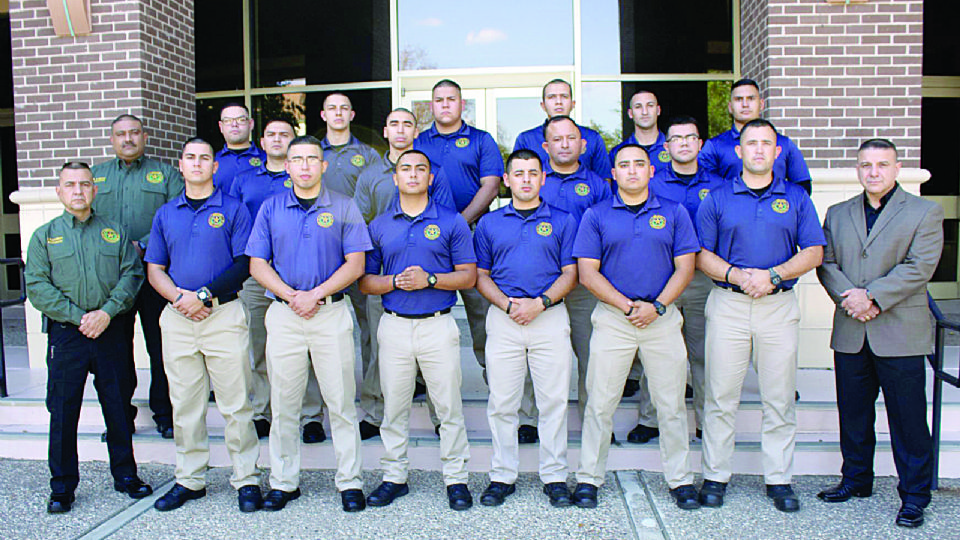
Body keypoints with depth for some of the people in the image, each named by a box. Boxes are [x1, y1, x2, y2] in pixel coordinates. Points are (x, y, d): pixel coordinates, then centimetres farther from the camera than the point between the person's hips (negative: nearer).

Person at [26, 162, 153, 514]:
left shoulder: (115, 232, 11)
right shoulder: (44, 236, 8)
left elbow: (132, 274, 1)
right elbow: (37, 287, -1)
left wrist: (107, 312, -13)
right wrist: (78, 316, -12)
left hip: (111, 331, 1)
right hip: (65, 333, -1)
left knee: (118, 406, 7)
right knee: (63, 410, 4)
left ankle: (125, 475, 21)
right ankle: (62, 486, 16)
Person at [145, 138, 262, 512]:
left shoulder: (233, 210, 3)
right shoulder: (165, 214, 14)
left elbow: (244, 265, -5)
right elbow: (154, 269, 13)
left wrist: (204, 295, -14)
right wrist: (177, 297, -7)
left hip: (223, 314, -4)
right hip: (177, 317, 4)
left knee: (235, 403, -2)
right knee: (185, 404, 10)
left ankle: (246, 480, 8)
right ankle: (189, 480, 22)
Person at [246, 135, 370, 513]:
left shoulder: (343, 208, 5)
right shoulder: (270, 209, 10)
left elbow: (355, 265, -2)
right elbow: (257, 264, 6)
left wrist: (315, 294, -12)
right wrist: (291, 296, -9)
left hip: (331, 313, -2)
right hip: (283, 314, 2)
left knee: (341, 402, 1)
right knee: (283, 403, 7)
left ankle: (349, 482, 10)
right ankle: (283, 482, 19)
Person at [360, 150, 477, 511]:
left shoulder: (452, 222, 4)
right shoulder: (379, 226, 10)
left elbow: (468, 276, 1)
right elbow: (365, 281, 8)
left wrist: (430, 279, -14)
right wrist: (396, 281, -11)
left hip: (438, 325, -2)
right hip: (394, 325, 2)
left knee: (449, 406, 2)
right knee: (394, 406, 9)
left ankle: (456, 478, 13)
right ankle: (394, 477, 21)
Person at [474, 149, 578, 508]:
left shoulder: (563, 221, 8)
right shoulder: (489, 223, 11)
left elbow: (570, 274, 4)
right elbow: (481, 275, 9)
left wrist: (540, 303, -11)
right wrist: (508, 304, -7)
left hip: (550, 317, -1)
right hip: (503, 319, 1)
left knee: (554, 400, 2)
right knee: (502, 402, 4)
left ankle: (555, 476, 13)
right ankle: (503, 476, 15)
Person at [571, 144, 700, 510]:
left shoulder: (674, 213, 9)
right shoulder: (596, 216, 5)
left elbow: (685, 267, 4)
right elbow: (587, 273, -1)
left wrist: (656, 307, -9)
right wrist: (628, 306, -9)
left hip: (662, 316, 1)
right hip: (612, 318, -1)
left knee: (671, 404, 7)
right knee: (600, 403, 2)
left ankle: (680, 479, 20)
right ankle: (588, 478, 14)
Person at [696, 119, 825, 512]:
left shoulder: (796, 198, 9)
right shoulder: (717, 199, 7)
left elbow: (814, 252, 4)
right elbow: (701, 255, 3)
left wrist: (773, 275, -11)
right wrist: (737, 275, -14)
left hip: (779, 306, 1)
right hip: (728, 305, -1)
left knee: (780, 398, 5)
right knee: (721, 396, 2)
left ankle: (779, 479, 17)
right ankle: (715, 476, 13)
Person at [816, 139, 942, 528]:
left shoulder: (925, 212, 2)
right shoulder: (838, 214, 14)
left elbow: (919, 267, -10)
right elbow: (826, 262, 5)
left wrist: (871, 296, -17)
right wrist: (848, 296, -13)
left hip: (900, 333, -4)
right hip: (850, 334, 4)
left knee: (908, 418, 2)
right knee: (853, 412, 13)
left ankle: (914, 496, 14)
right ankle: (856, 480, 29)